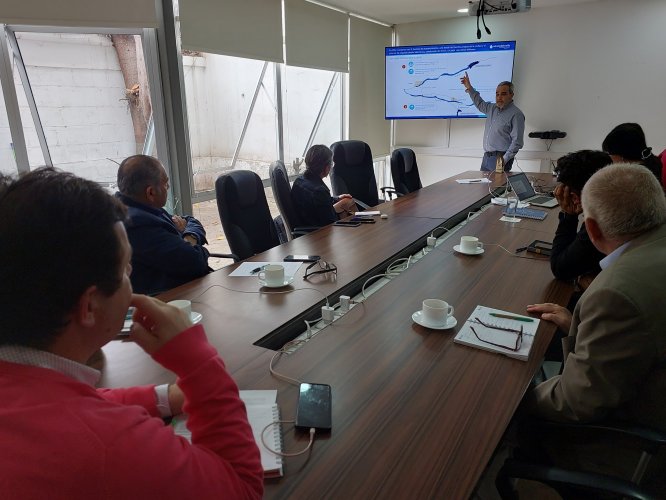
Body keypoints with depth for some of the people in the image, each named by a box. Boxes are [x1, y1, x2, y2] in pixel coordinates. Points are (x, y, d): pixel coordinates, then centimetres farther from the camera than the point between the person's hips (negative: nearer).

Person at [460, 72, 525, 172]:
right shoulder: (492, 108, 13)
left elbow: (517, 142, -16)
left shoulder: (516, 114, -11)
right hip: (487, 156, 8)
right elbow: (480, 104, 34)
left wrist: (505, 159, -21)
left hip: (500, 158, -8)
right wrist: (469, 88, 27)